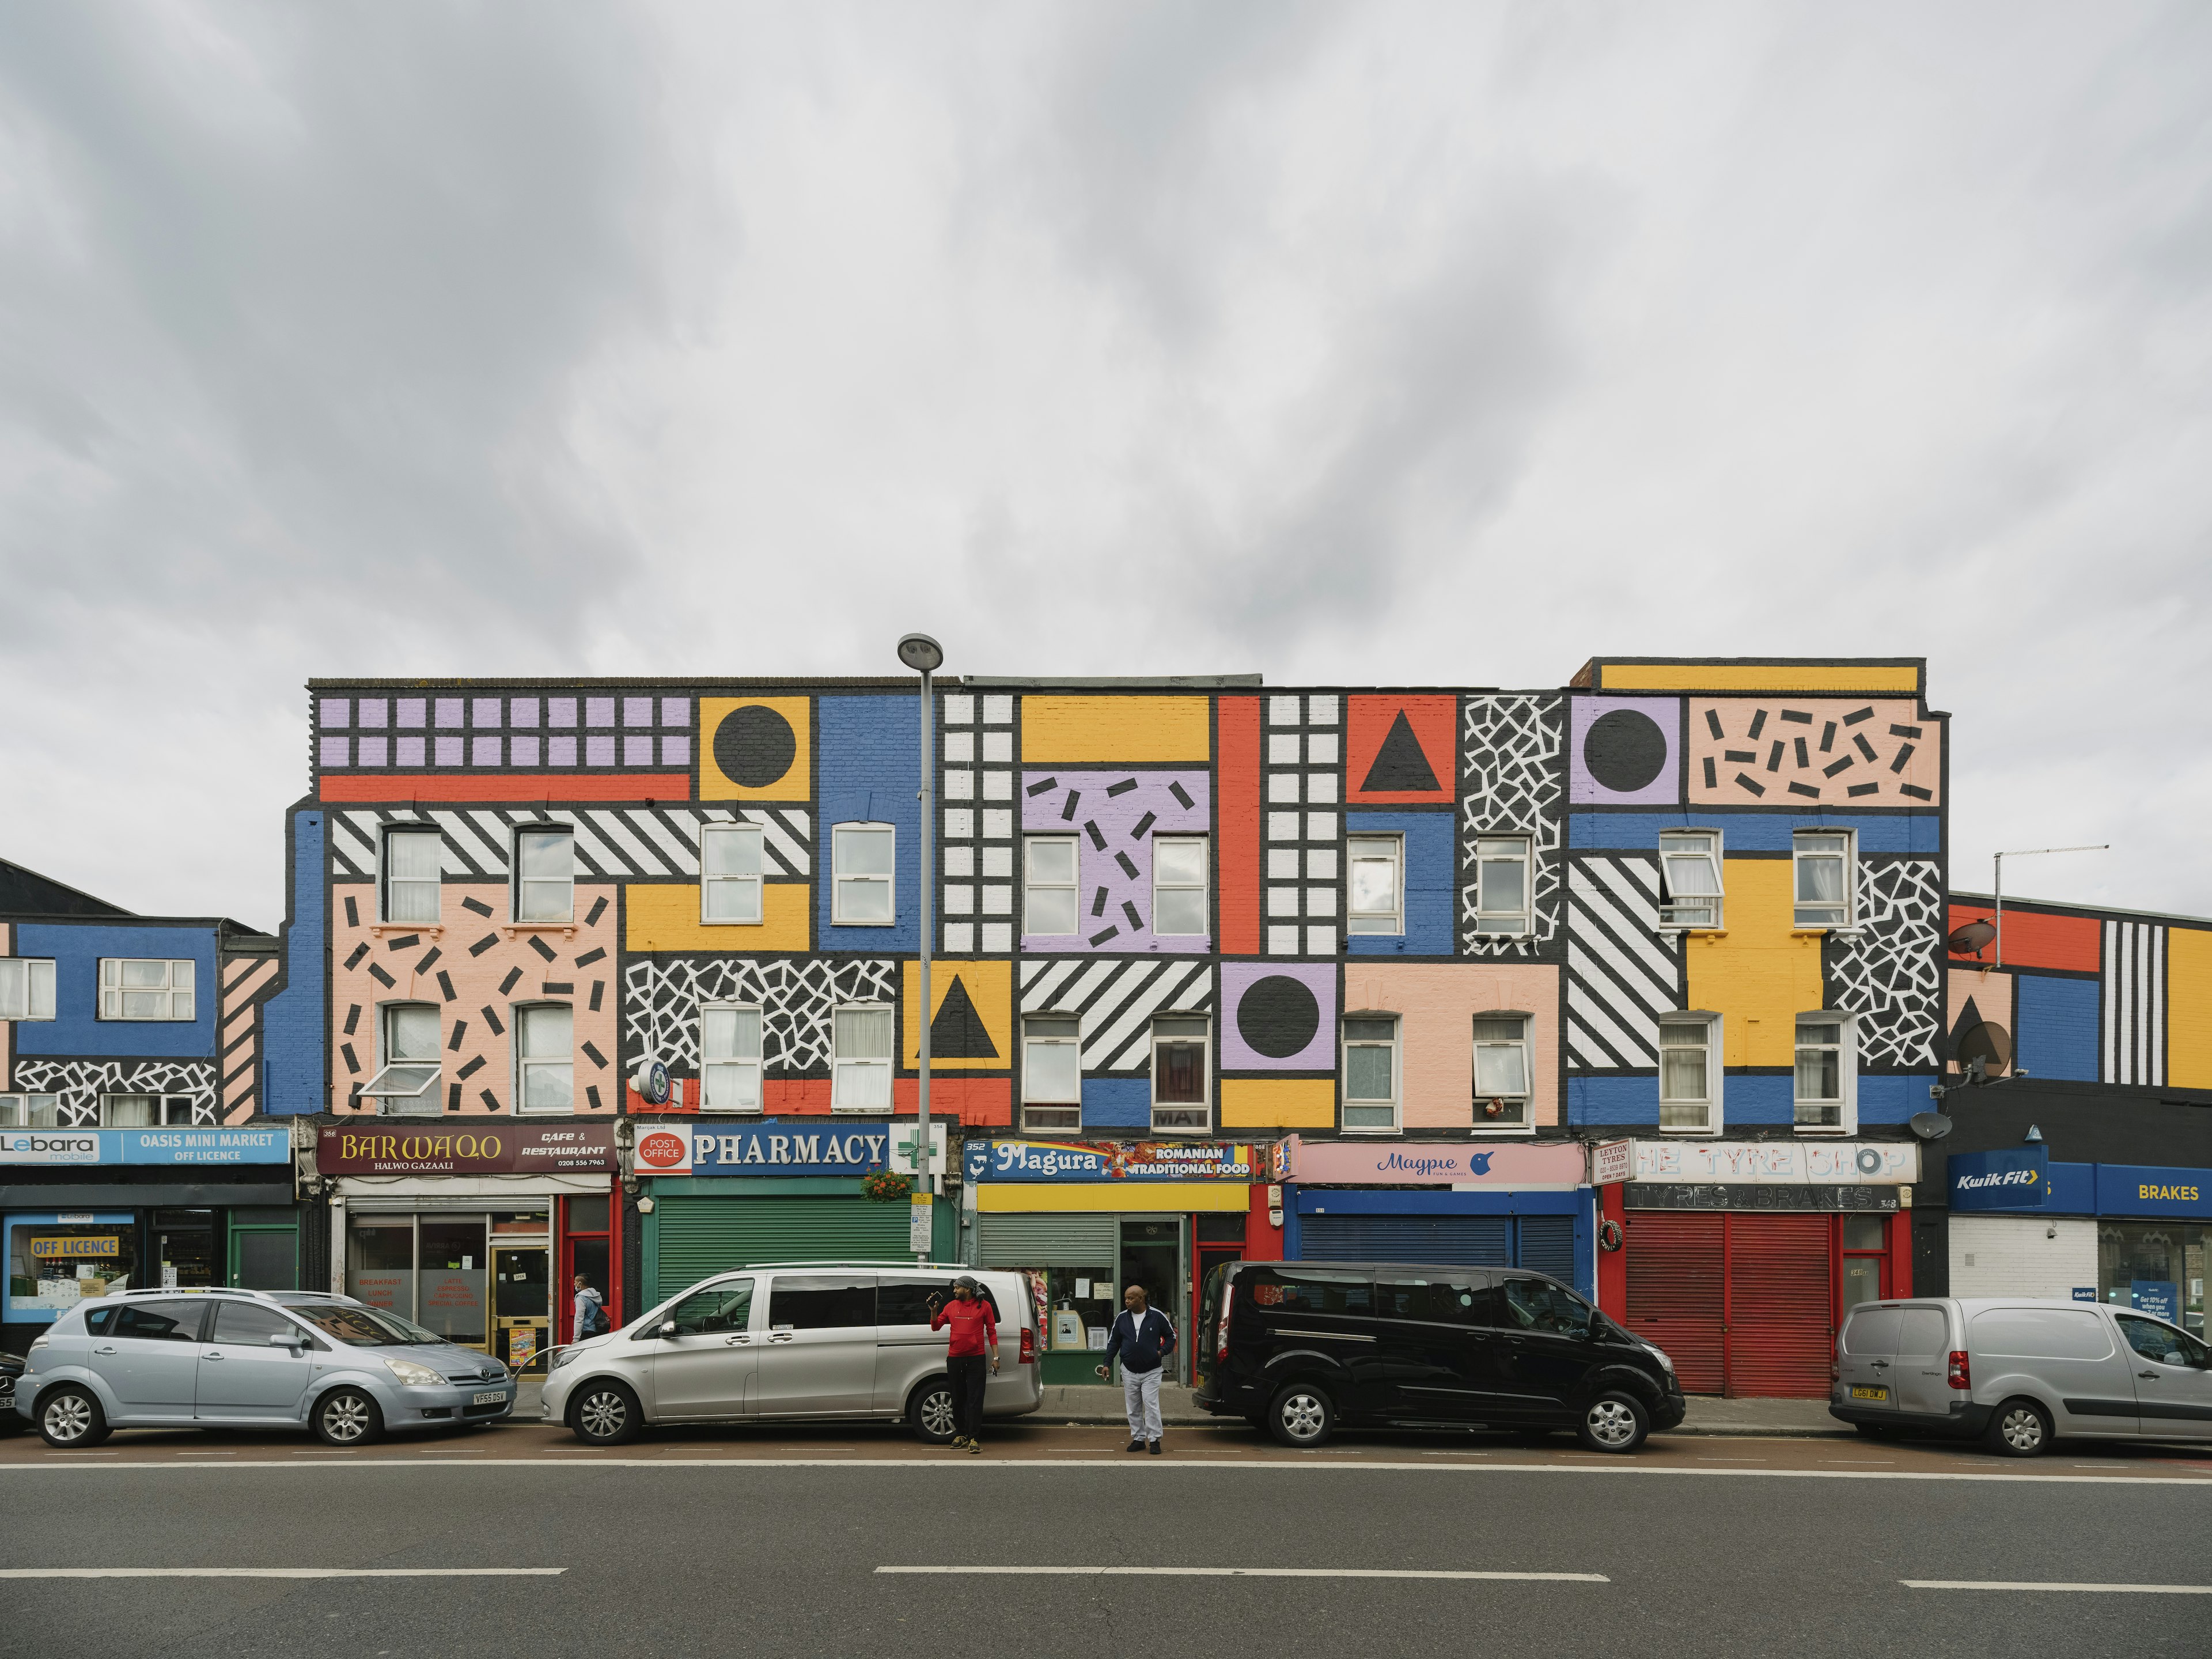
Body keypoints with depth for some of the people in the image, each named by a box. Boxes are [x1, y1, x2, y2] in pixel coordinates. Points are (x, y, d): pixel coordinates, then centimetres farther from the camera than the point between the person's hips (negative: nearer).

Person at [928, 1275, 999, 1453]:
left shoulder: (983, 1306, 0)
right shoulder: (951, 1306, 10)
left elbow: (991, 1332, 2)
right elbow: (936, 1326, 13)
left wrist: (996, 1357, -2)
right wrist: (933, 1311, -4)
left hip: (975, 1359, -4)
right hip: (954, 1358, 4)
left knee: (975, 1399, -5)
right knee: (958, 1398, 10)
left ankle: (973, 1438, -4)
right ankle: (960, 1434, 22)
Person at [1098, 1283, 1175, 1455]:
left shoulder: (1157, 1316, -7)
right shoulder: (1121, 1318, 2)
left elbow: (1171, 1336, 6)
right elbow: (1113, 1342, 10)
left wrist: (1163, 1351, -7)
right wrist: (1107, 1364, 4)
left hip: (1151, 1371, -4)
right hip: (1129, 1371, 4)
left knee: (1151, 1405, -8)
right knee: (1133, 1408, 8)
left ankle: (1154, 1440, 2)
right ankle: (1139, 1439, 19)